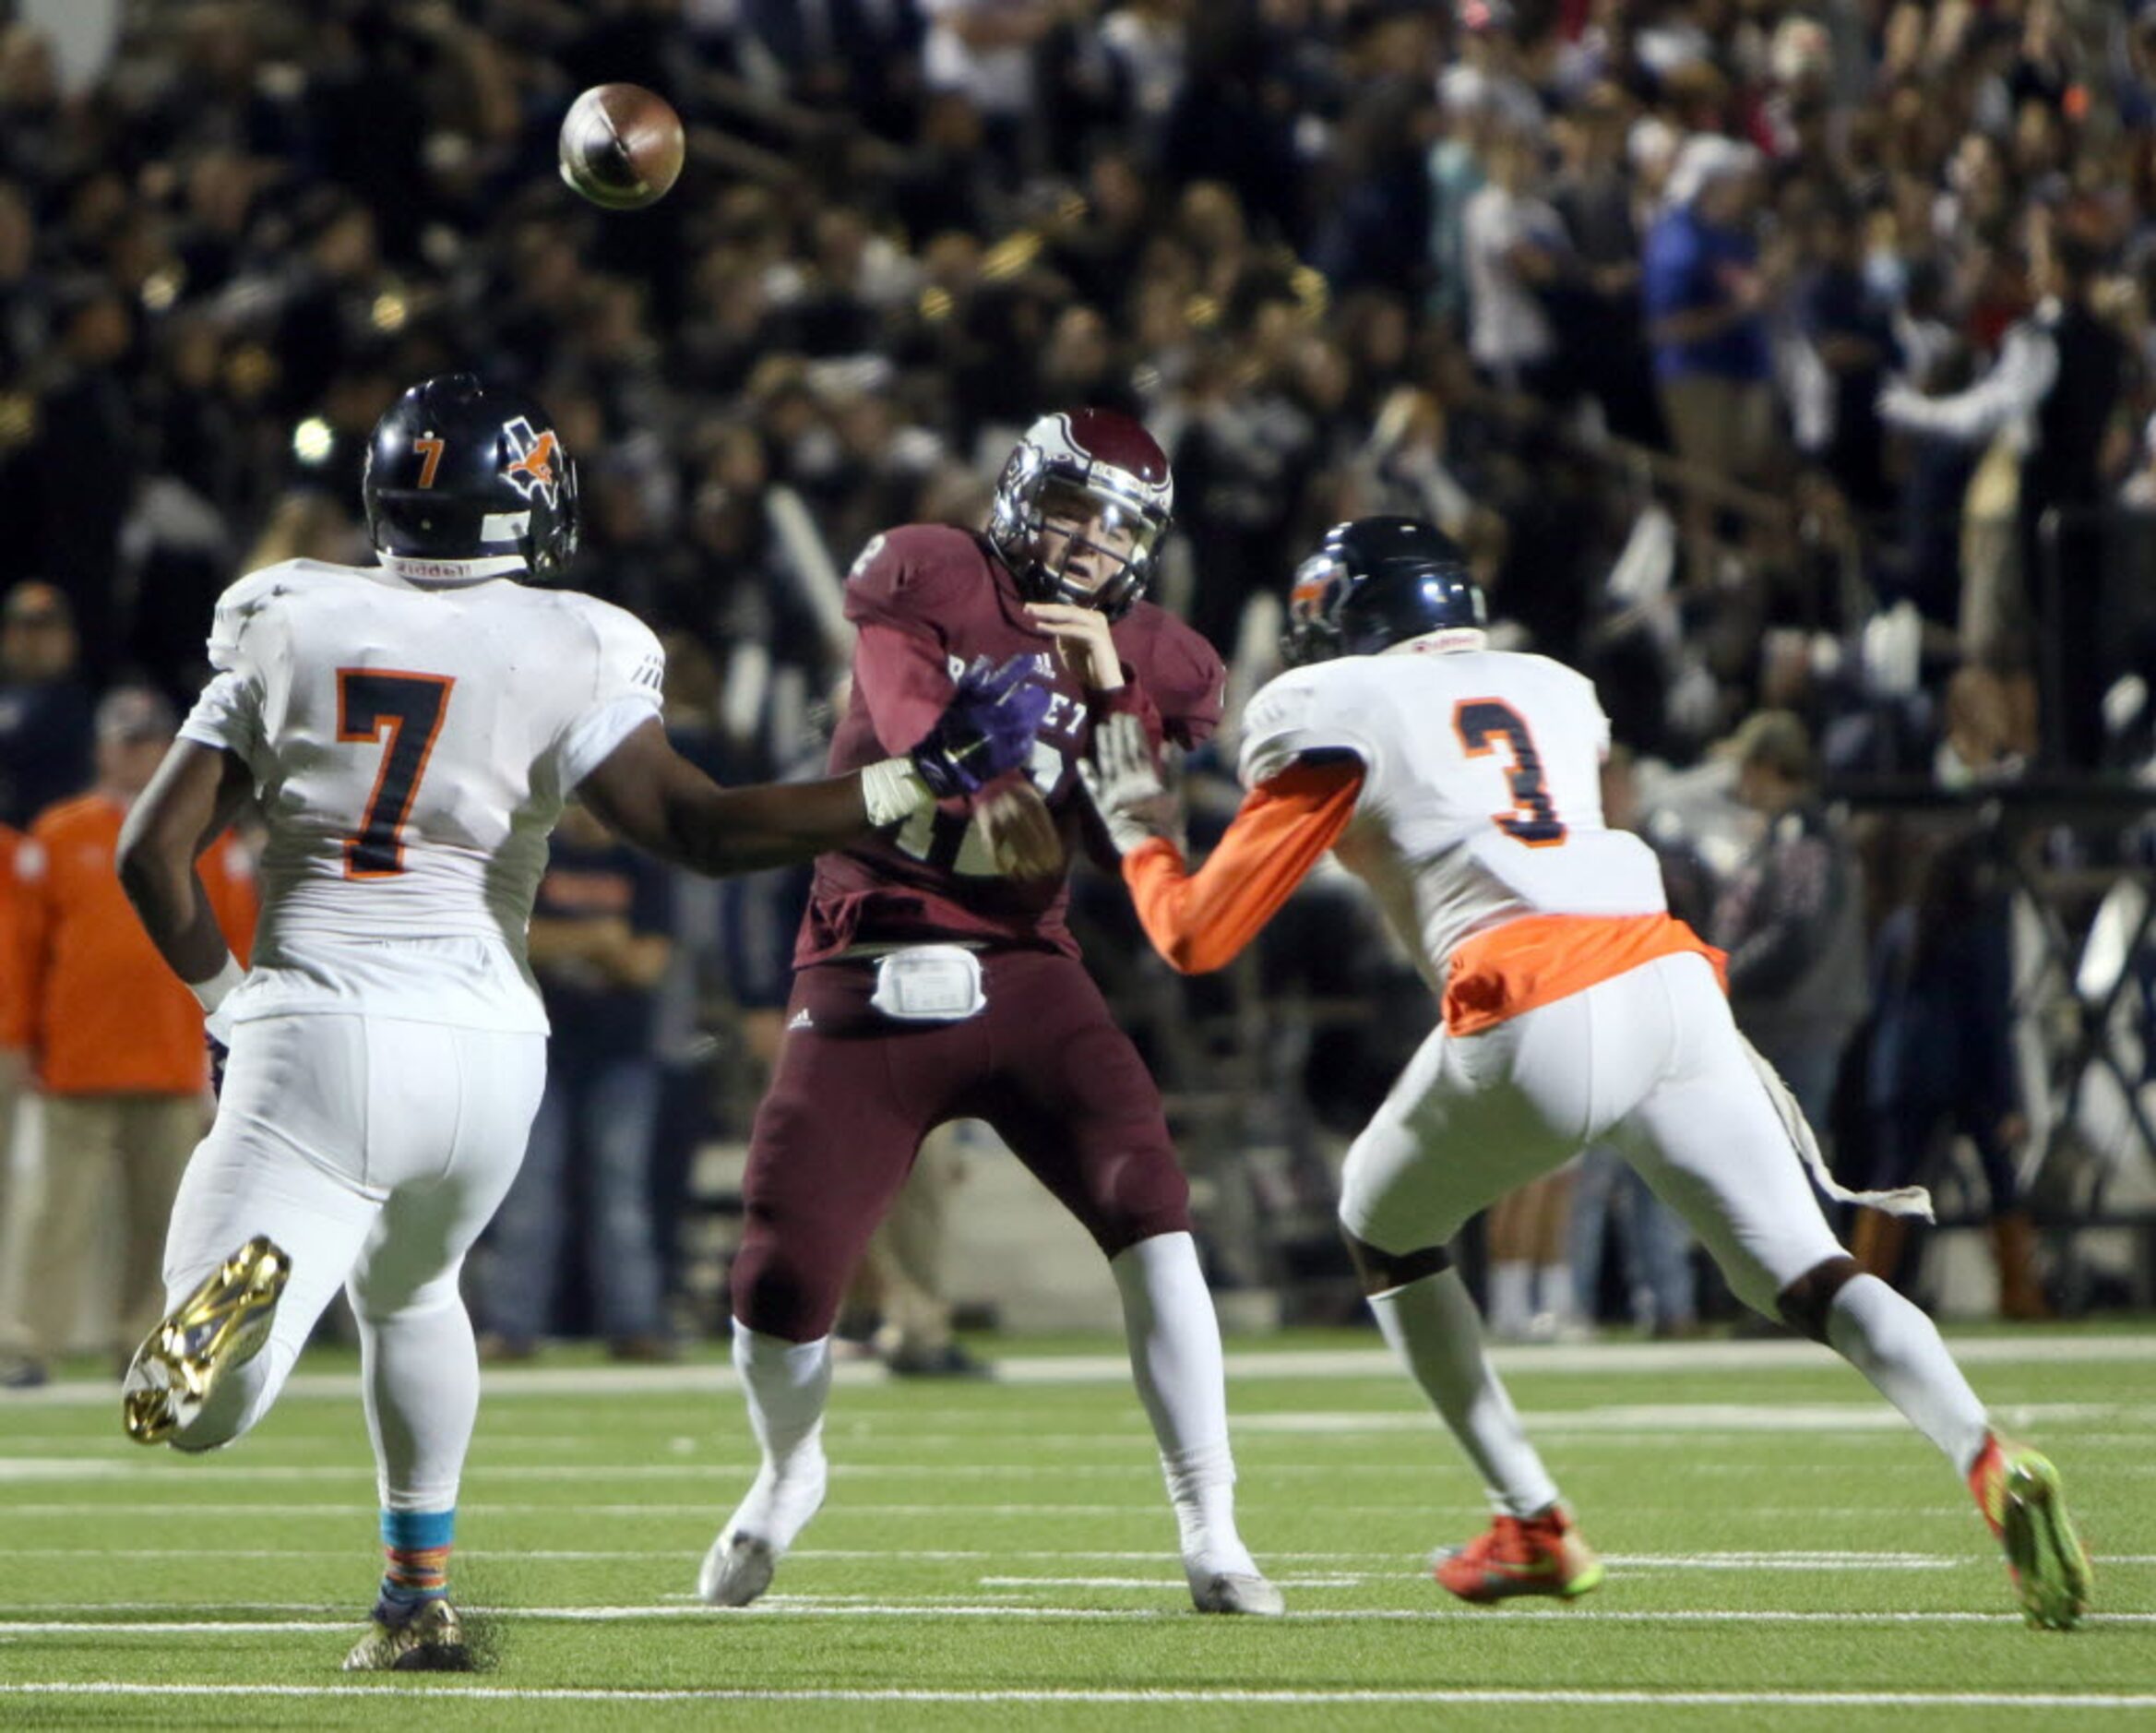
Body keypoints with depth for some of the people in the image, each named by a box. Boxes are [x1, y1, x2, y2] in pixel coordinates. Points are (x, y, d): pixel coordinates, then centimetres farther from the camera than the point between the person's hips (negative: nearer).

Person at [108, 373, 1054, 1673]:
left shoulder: (291, 632, 7)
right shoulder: (564, 659, -1)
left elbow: (156, 849, 5)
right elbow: (702, 830, -10)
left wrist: (231, 1002, 20)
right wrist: (926, 776, -7)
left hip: (312, 1030, -1)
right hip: (479, 1045, 1)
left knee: (205, 1417, -3)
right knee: (409, 1288, 33)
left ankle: (247, 1277, -35)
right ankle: (420, 1596, 31)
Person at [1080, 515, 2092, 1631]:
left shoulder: (1331, 721, 12)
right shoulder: (1550, 690, 28)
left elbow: (1196, 938, 13)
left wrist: (1138, 828, 31)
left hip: (1538, 1022, -4)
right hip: (1671, 978, 4)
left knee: (1383, 1226, 23)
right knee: (1806, 1273, 2)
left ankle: (1533, 1528, 20)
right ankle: (1987, 1462, -24)